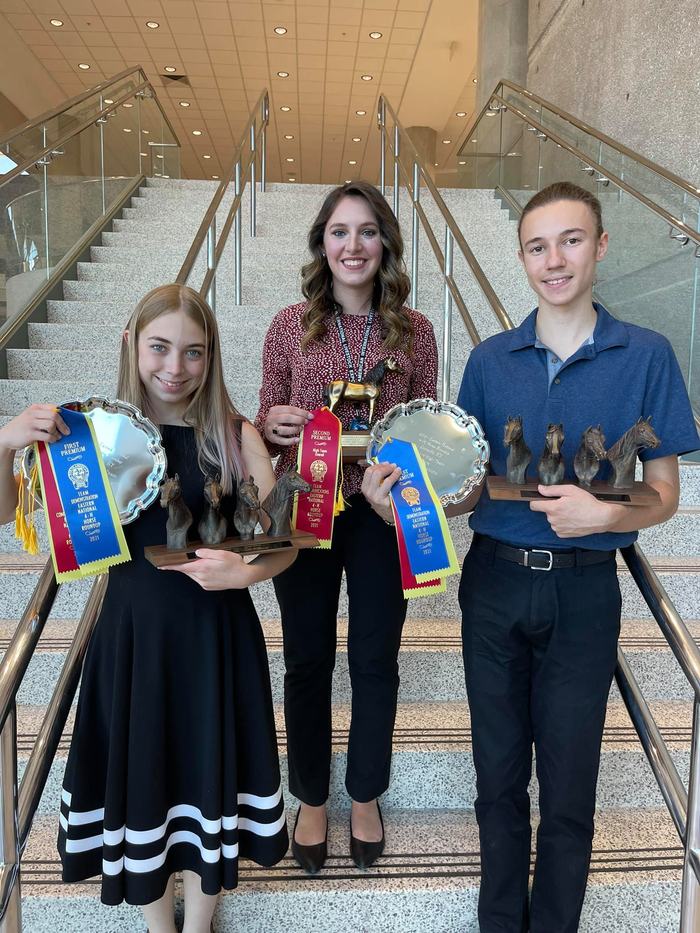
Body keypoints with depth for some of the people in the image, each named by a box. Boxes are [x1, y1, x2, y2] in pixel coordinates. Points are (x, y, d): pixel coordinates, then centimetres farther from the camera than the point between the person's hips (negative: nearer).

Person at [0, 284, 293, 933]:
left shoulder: (235, 436, -6)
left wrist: (245, 571, -26)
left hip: (217, 630, 0)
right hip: (132, 628, 1)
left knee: (210, 771, 15)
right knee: (139, 777, 15)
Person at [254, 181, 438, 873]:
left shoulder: (413, 330, -1)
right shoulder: (290, 326, -2)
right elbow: (265, 424, 5)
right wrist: (274, 422, -17)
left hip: (382, 513, 0)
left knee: (375, 661, 13)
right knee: (308, 661, 13)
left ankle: (365, 796, 39)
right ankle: (311, 799, 38)